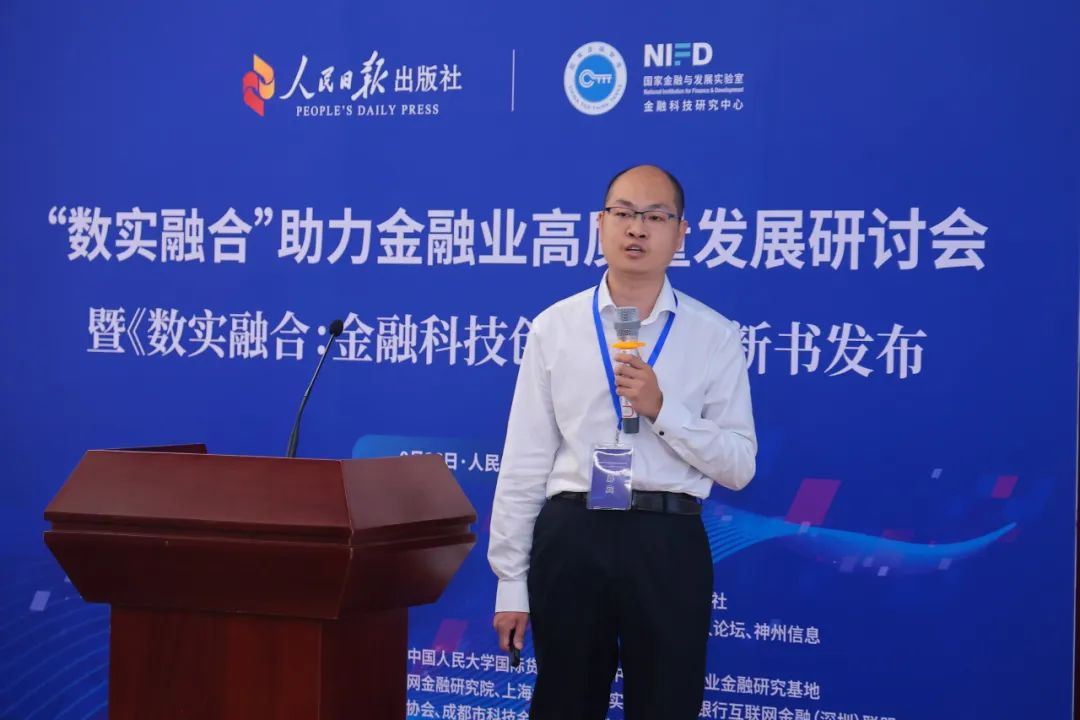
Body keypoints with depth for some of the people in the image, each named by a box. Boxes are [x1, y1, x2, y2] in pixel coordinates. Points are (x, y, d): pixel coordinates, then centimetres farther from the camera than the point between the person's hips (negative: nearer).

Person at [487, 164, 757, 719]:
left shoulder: (715, 336, 3)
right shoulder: (554, 327, 4)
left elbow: (739, 466, 1)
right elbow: (523, 463, 4)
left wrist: (662, 409, -13)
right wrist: (510, 580, 2)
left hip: (668, 543, 0)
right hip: (571, 537, 1)